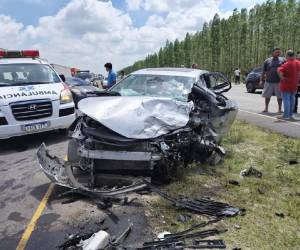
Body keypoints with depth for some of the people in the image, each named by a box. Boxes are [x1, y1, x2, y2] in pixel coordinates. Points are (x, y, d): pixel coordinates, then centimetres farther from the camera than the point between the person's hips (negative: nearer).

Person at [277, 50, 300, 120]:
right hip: (294, 85, 7)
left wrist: (282, 77, -20)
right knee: (292, 99, 15)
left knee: (286, 99, -3)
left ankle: (286, 115, -2)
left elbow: (279, 71, -34)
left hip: (286, 85, -7)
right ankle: (290, 114, 24)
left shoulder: (287, 64, -19)